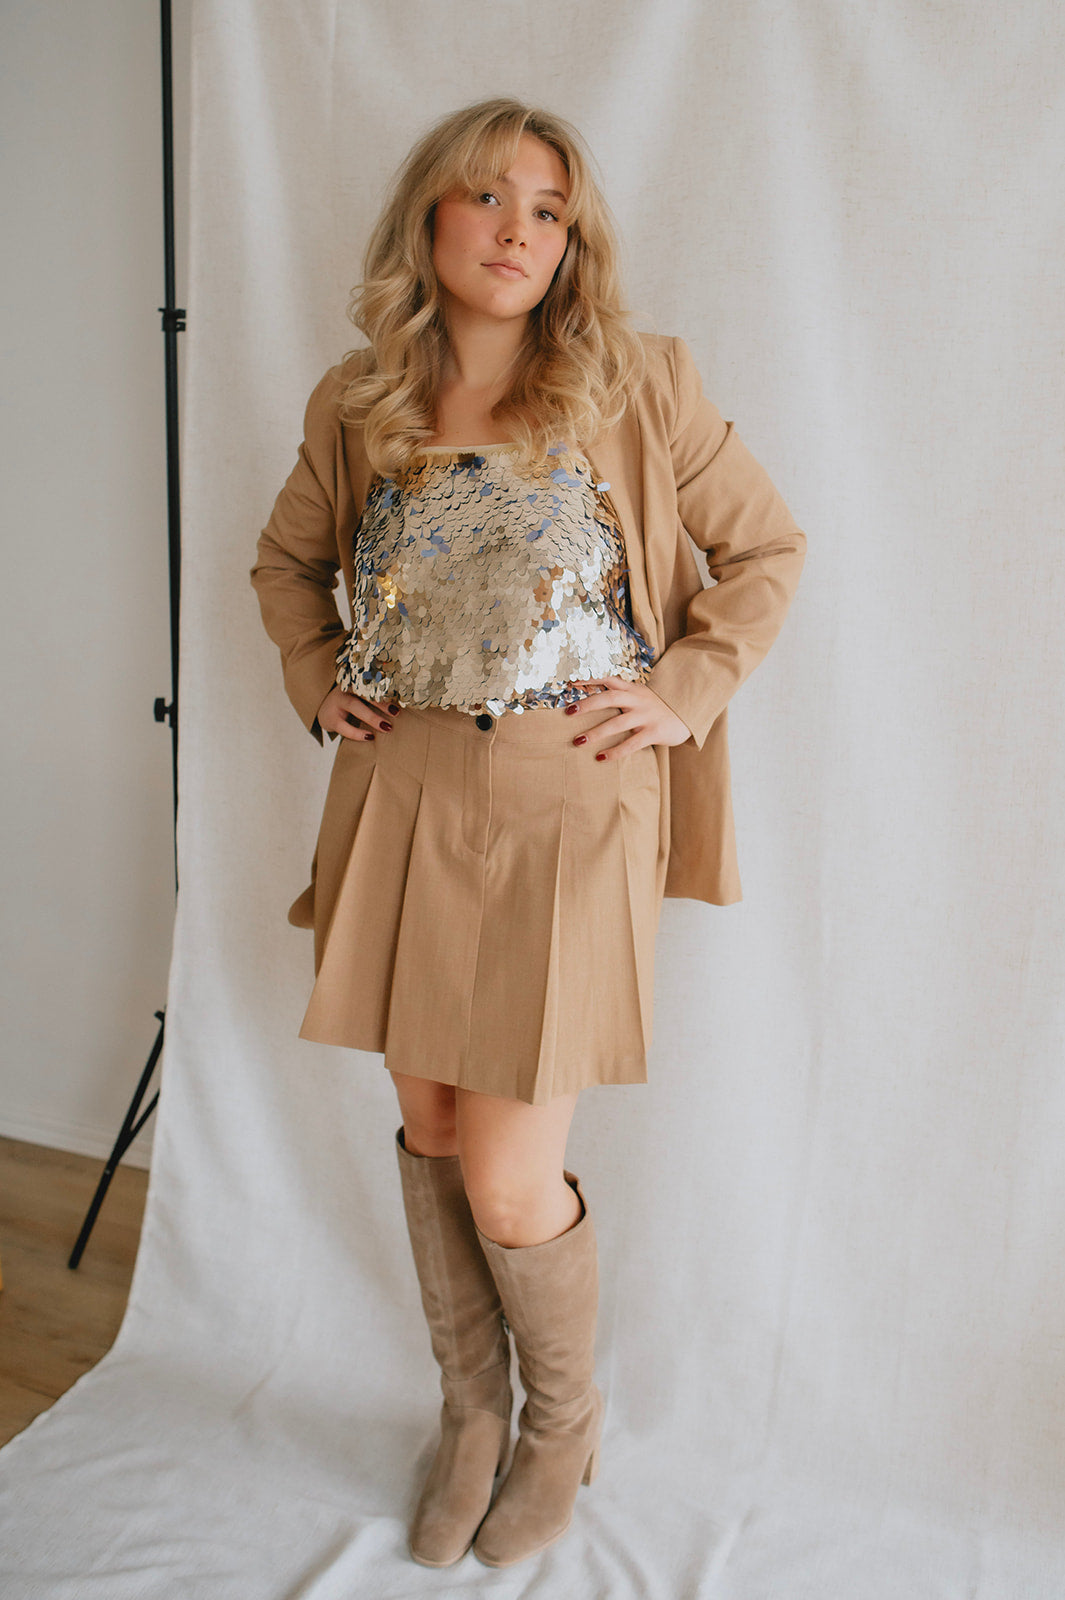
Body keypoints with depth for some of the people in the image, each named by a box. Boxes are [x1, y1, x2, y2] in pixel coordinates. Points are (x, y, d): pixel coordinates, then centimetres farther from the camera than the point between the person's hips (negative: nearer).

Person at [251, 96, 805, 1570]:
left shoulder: (638, 388, -2)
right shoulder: (356, 408, 7)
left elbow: (769, 547, 6)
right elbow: (286, 559, 23)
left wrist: (685, 694, -4)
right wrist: (315, 678, 8)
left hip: (566, 812, -4)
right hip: (401, 804, 4)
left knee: (510, 1183, -1)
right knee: (429, 1131, 14)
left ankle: (565, 1419, 32)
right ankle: (470, 1416, 40)